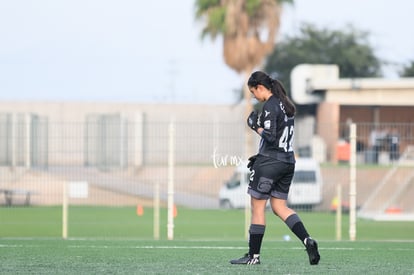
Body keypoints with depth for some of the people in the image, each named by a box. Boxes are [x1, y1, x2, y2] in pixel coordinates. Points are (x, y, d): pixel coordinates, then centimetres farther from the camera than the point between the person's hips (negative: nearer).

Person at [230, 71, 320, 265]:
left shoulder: (270, 107, -14)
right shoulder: (285, 104, 14)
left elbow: (270, 137, -22)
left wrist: (256, 126, -5)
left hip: (270, 161, -9)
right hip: (288, 161, 9)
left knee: (257, 206, 1)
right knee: (279, 207, 12)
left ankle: (254, 255, 6)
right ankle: (307, 240, -6)